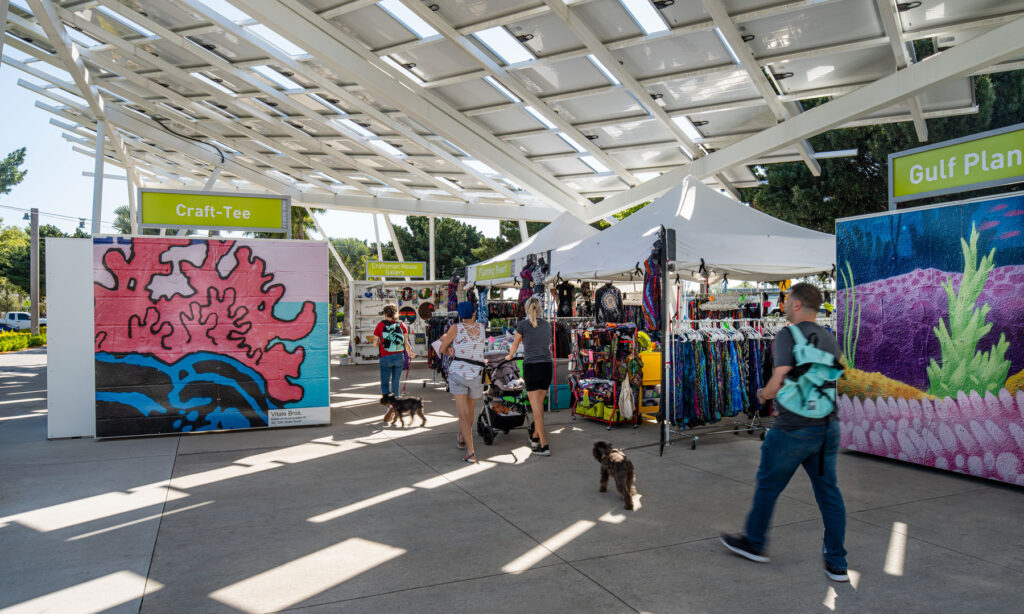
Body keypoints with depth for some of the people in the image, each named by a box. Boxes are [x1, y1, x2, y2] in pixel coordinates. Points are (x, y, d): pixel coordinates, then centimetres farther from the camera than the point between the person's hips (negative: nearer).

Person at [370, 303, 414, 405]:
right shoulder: (401, 324, 2)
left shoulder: (380, 325, -2)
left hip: (385, 357, -2)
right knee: (396, 381, 14)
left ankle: (386, 395, -15)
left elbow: (375, 343, 1)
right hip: (399, 356, 2)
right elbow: (406, 343, 0)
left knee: (385, 381, 8)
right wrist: (410, 354, 15)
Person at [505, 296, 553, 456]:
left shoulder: (523, 324, -3)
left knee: (536, 407, -3)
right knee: (539, 403, 19)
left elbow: (515, 344, 12)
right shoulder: (547, 325, 10)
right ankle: (536, 436, 31)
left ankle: (544, 446, -6)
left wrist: (509, 356, 34)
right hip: (547, 366, 5)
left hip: (531, 367, -4)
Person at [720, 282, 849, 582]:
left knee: (768, 485, 11)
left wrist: (764, 393, -2)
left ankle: (754, 543, 28)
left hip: (794, 429, -7)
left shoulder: (788, 335, -15)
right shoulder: (830, 339, 9)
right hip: (828, 426, 7)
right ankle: (837, 564, 18)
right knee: (828, 492, 13)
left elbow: (779, 382, -23)